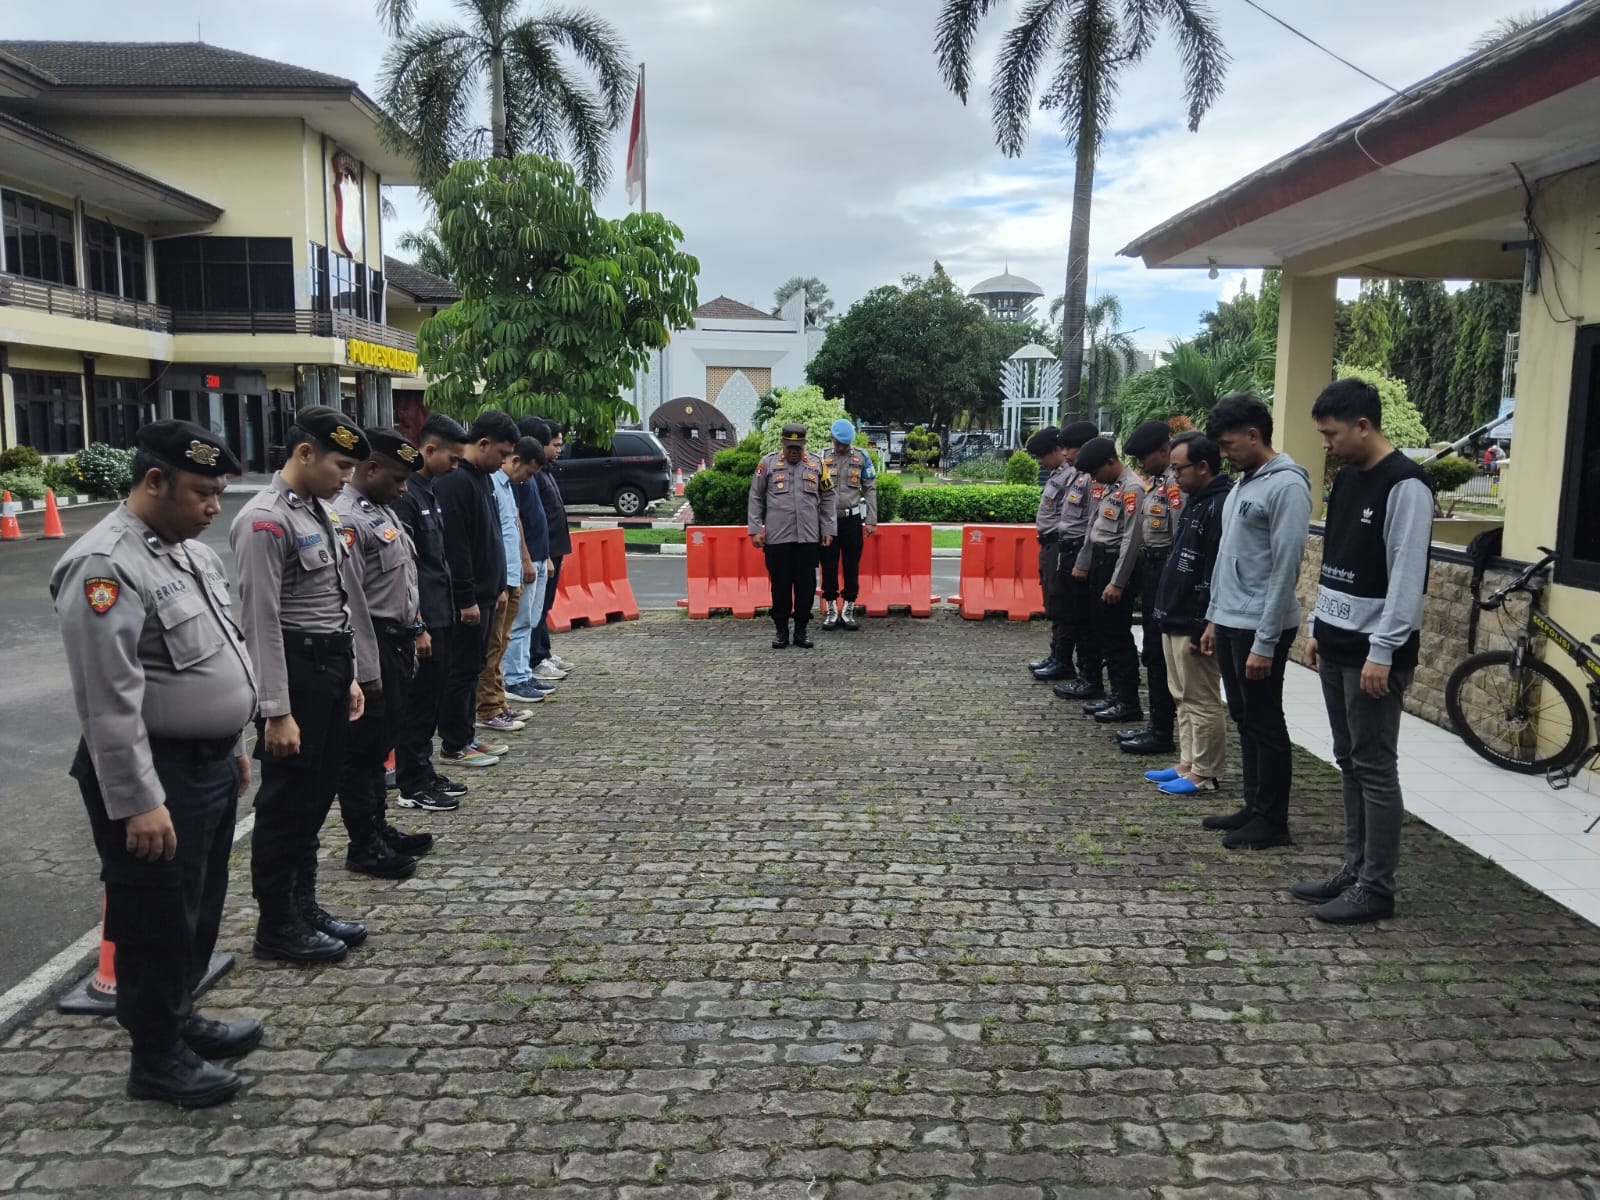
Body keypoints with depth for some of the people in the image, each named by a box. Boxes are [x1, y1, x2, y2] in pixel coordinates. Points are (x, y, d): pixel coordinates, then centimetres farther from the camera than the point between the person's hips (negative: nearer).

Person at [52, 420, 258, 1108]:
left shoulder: (191, 550, 10)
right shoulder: (106, 565, -21)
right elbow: (110, 700, -24)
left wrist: (231, 744, 20)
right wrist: (138, 801, -24)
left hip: (210, 765, 9)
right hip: (156, 775, -9)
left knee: (198, 911, 21)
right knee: (157, 921, 6)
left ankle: (180, 1019, 39)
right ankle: (156, 1058, 22)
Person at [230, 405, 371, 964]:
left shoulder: (322, 511, 12)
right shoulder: (266, 521, -16)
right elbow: (261, 623, -20)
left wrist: (350, 676, 19)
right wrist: (277, 711, -21)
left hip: (331, 668, 9)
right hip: (294, 672, -9)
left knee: (316, 798, 18)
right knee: (286, 803, 3)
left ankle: (304, 907, 32)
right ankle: (277, 926, 17)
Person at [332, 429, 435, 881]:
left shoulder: (383, 510, 13)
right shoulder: (346, 519, -18)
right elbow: (350, 600, -22)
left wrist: (410, 638, 19)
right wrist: (367, 668, -21)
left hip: (398, 642, 10)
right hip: (374, 646, -10)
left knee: (380, 743, 19)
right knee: (363, 749, 2)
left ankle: (379, 828, 31)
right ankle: (363, 846, 12)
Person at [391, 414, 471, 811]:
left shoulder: (428, 491, 13)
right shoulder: (404, 495, -16)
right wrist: (417, 626, -19)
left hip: (439, 616, 9)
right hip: (422, 620, -9)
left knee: (430, 700, 16)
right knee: (418, 702, 0)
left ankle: (424, 773, 26)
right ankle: (412, 786, 10)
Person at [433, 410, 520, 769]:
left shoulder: (482, 477, 14)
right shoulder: (454, 481, -18)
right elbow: (454, 547, -22)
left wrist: (498, 587, 17)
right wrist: (466, 600, -22)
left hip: (483, 594, 10)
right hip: (466, 598, -10)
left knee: (473, 668, 15)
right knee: (461, 670, -2)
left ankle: (466, 736, 24)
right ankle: (453, 746, 7)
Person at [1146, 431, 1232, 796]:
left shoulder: (1221, 505, -17)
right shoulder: (1194, 501, 15)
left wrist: (1202, 627, -21)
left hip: (1194, 623, -10)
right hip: (1175, 619, 10)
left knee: (1202, 701, -1)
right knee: (1183, 698, 16)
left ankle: (1204, 774, 7)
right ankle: (1187, 765, 24)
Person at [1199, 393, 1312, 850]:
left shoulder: (1286, 485, -15)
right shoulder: (1243, 482, 13)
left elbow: (1285, 569, -19)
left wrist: (1265, 641, -20)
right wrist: (1215, 617, 18)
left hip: (1259, 628, -9)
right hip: (1231, 623, 9)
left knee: (1266, 724, 1)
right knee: (1245, 720, 15)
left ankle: (1273, 821, 12)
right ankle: (1254, 808, 26)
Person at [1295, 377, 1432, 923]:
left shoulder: (1405, 485, -15)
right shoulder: (1345, 479, 13)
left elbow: (1407, 576, -19)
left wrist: (1383, 651, -21)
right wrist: (1318, 628, 17)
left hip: (1374, 652, -9)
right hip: (1336, 646, 9)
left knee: (1375, 767, -3)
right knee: (1349, 762, 13)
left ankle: (1377, 888, 5)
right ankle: (1355, 868, 22)